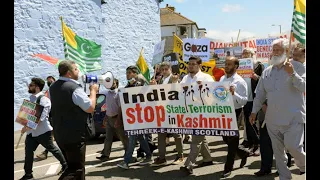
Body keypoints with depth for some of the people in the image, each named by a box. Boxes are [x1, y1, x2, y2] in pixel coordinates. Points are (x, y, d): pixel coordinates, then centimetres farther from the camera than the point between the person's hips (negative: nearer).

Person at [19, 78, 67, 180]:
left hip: (42, 131, -7)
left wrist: (27, 127, -30)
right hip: (31, 132, 7)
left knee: (52, 149, 9)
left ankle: (65, 165, 29)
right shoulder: (31, 98, 8)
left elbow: (41, 117, -27)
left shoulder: (43, 99, -20)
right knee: (28, 152, 5)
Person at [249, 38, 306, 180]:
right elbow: (260, 93, 15)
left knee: (292, 146, -10)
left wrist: (292, 74, -26)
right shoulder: (267, 71, 11)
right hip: (273, 119, 5)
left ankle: (303, 164, 23)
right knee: (278, 151, 10)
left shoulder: (296, 66, -3)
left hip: (293, 118, -5)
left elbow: (303, 87, -14)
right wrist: (254, 111, 11)